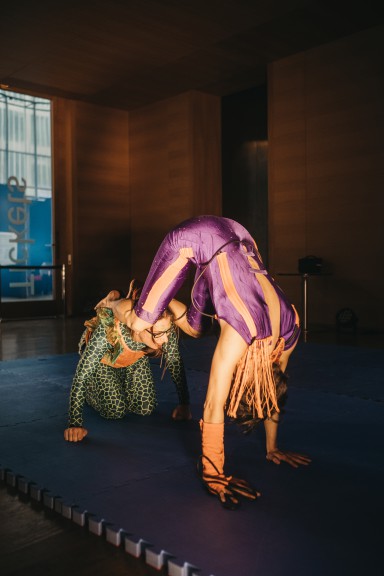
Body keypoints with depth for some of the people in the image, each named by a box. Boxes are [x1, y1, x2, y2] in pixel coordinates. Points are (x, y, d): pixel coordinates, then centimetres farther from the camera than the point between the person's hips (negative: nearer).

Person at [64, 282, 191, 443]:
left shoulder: (166, 327, -36)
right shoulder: (109, 329, -46)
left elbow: (175, 362, -17)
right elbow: (81, 375, -39)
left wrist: (184, 404, -13)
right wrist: (74, 423, -41)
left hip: (135, 359, 3)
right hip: (102, 358, -3)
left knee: (145, 408, -5)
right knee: (116, 410, -15)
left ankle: (119, 384, 25)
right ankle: (89, 390, 16)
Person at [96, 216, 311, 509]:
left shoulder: (289, 331, -13)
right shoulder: (241, 335, -33)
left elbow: (272, 387, 4)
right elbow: (213, 408, -27)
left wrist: (272, 449, 12)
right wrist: (213, 476, -22)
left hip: (235, 239, 5)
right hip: (191, 239, -5)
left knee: (194, 328, 12)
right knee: (141, 325, -4)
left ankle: (166, 302, 38)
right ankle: (112, 304, 28)